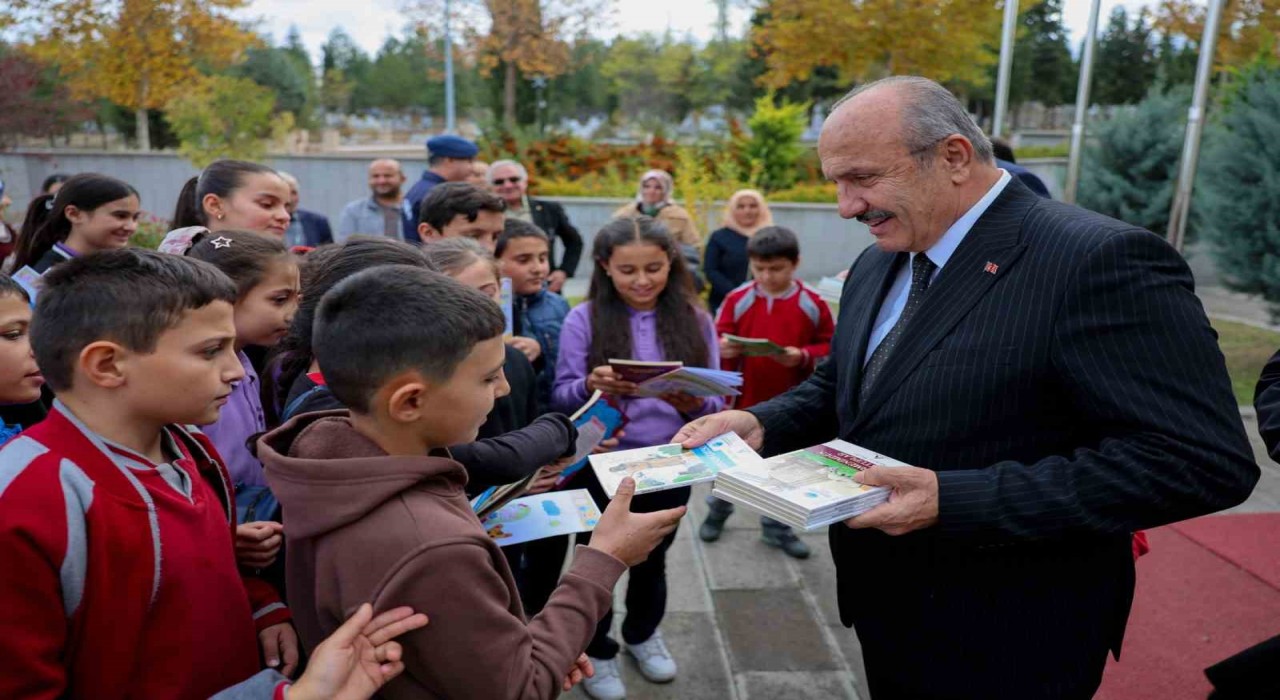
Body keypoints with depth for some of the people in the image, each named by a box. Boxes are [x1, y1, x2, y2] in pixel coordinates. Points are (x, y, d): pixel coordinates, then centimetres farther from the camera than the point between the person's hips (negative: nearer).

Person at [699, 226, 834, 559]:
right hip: (743, 401, 0)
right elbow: (719, 341, 0)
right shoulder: (738, 299, -6)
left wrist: (803, 357, -20)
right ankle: (717, 511, 37)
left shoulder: (812, 304, -6)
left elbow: (830, 349, -2)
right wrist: (722, 349, -22)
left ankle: (777, 527, 30)